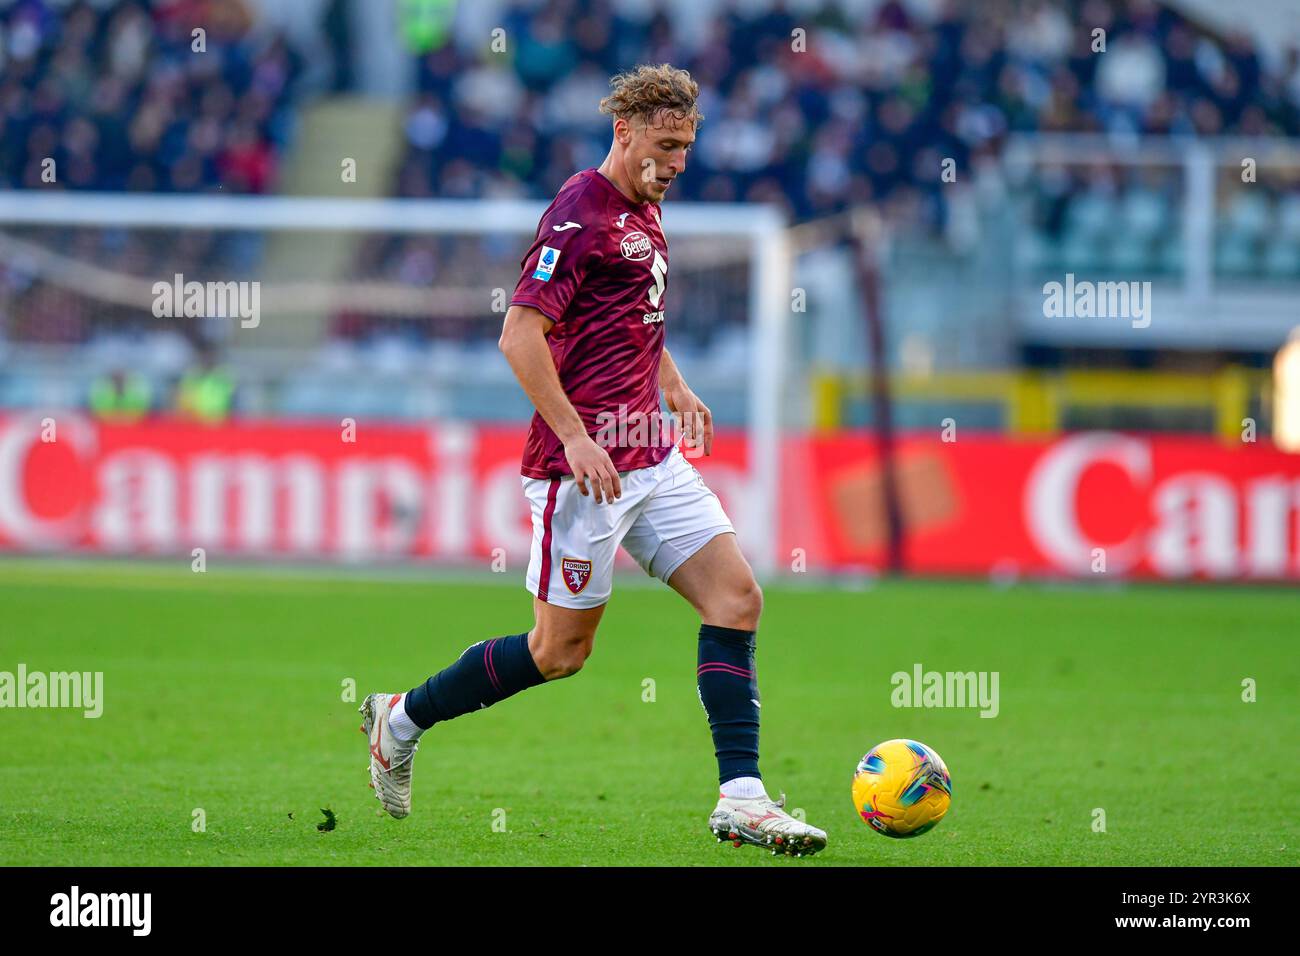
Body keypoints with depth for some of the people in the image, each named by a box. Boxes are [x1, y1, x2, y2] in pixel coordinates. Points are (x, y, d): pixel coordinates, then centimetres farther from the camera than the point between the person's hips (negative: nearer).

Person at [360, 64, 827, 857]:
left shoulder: (644, 211, 15)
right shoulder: (580, 213, -14)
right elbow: (520, 336, -19)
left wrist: (673, 387, 21)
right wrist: (574, 437, -24)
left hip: (649, 457, 9)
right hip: (587, 464, -9)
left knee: (737, 596, -4)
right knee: (561, 651, -1)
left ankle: (741, 795, -8)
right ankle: (403, 718, 18)